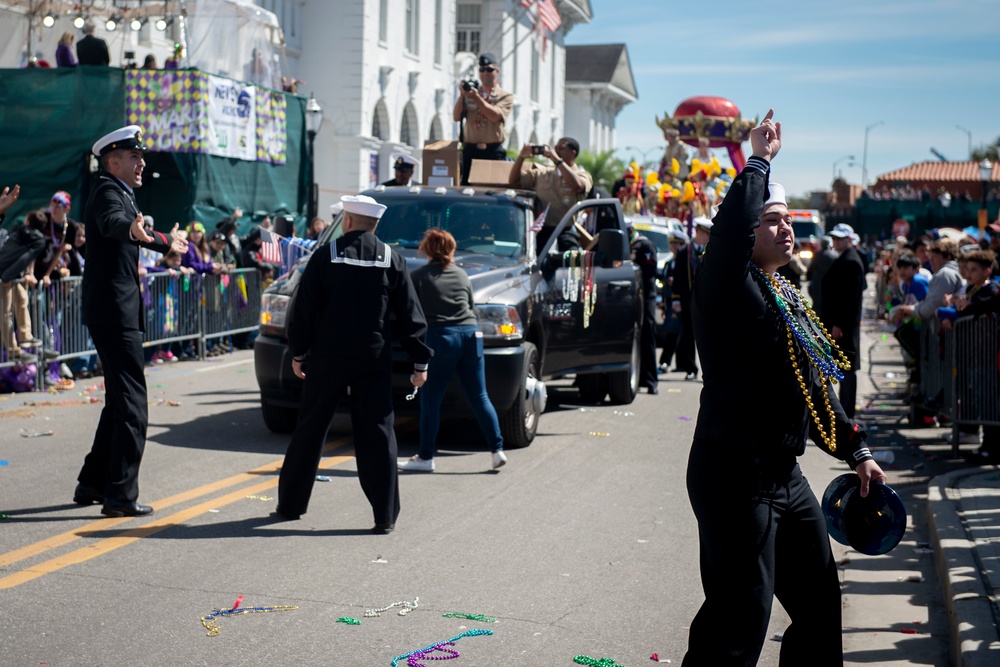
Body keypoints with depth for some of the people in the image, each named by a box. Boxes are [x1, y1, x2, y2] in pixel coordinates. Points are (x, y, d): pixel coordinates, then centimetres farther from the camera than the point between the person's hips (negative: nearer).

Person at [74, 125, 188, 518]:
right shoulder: (108, 194, -13)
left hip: (113, 312, 11)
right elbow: (112, 223, -38)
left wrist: (166, 241, 50)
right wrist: (133, 230, -58)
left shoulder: (119, 194, 19)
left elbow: (131, 231, 38)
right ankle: (120, 495, -10)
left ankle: (92, 483, 26)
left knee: (120, 401, 18)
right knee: (132, 405, -10)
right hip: (115, 312, -11)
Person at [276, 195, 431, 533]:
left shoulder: (326, 255, -2)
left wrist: (298, 353, 7)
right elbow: (410, 315, 2)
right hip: (374, 359, 1)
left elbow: (304, 309, -2)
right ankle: (385, 516, 0)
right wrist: (420, 361, 6)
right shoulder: (392, 260, 2)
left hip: (327, 356, -1)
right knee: (377, 433, 2)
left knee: (310, 429, 10)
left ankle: (290, 503, 20)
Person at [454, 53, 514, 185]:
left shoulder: (505, 96, 5)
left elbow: (495, 116, -13)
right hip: (470, 150, 3)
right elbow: (456, 117, 4)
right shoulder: (470, 93, 13)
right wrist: (462, 95, -7)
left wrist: (477, 98, -18)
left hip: (493, 152, -3)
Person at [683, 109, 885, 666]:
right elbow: (732, 227, -30)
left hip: (785, 474, 9)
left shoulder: (789, 298, 16)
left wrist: (855, 450, 21)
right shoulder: (729, 289, -9)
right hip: (735, 477, -9)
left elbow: (815, 385, 23)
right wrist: (759, 161, -17)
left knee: (821, 605, 19)